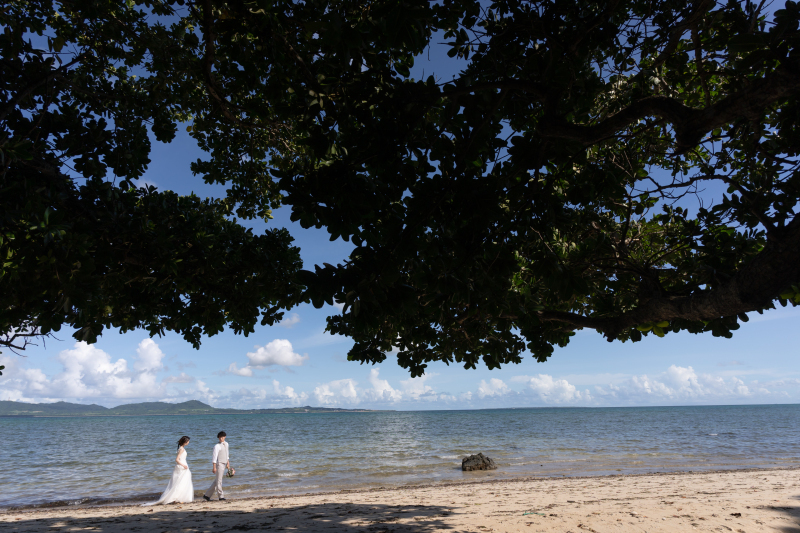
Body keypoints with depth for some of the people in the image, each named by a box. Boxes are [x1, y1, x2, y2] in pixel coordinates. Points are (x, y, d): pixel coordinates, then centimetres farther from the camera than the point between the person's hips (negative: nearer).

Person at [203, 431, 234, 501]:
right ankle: (221, 496, 6)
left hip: (224, 464, 8)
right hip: (219, 464, -8)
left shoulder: (226, 444, 11)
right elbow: (214, 456, -15)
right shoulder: (217, 446, -13)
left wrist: (228, 463, 21)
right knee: (218, 480, 0)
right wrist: (214, 467, -18)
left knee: (216, 481, 12)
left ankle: (207, 495, 19)